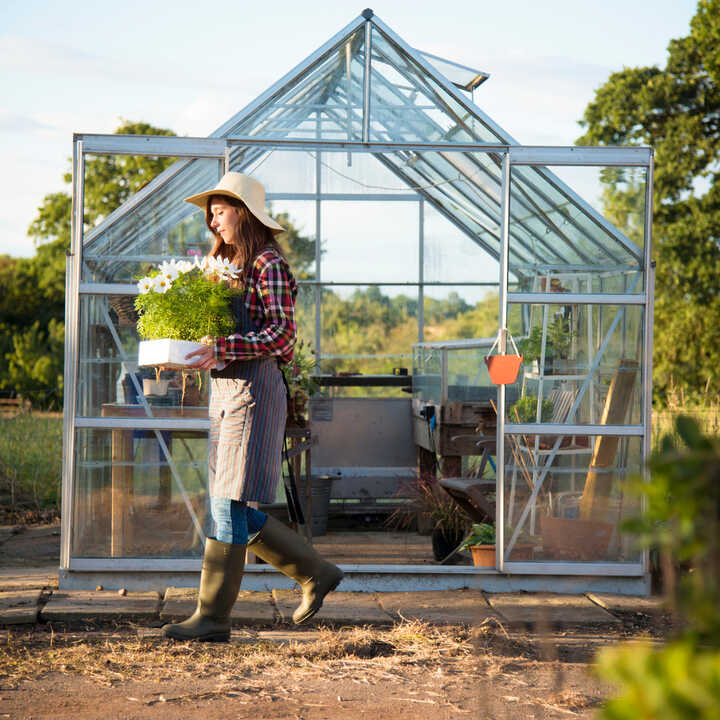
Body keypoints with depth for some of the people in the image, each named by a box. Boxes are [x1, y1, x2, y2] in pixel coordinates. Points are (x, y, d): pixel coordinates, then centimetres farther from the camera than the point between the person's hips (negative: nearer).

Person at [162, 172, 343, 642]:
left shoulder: (269, 265, -8)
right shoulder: (232, 266, 19)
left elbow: (281, 334, -17)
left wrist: (221, 348, -26)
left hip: (254, 390, -9)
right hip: (225, 391, 9)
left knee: (229, 506, -8)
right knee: (238, 512, 9)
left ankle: (213, 617, -3)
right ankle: (317, 574, 21)